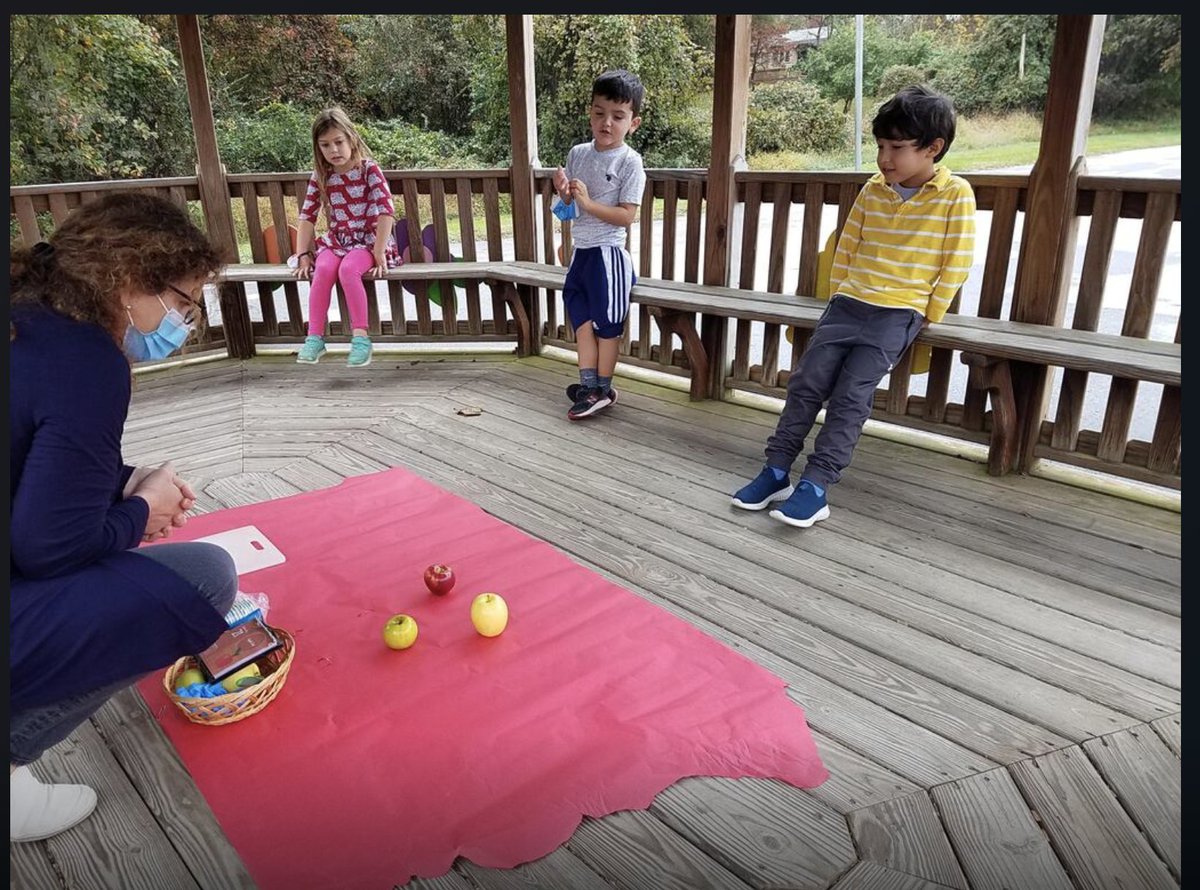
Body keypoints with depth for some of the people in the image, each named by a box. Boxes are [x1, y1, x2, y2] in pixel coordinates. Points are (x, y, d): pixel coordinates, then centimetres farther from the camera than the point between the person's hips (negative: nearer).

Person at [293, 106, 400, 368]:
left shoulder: (369, 169, -7)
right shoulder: (320, 176, 6)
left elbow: (386, 211, -15)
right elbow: (307, 216, 6)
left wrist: (379, 252, -21)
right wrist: (303, 254, -3)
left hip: (368, 239, -4)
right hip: (336, 240, 4)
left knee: (348, 269, -33)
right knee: (324, 268, -27)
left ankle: (360, 337, -26)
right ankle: (315, 337, -23)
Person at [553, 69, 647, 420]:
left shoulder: (629, 162, -12)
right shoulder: (578, 153, 6)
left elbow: (626, 216, -17)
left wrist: (588, 202, -22)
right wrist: (564, 191, -6)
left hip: (608, 253, -7)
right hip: (581, 250, 7)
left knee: (607, 323, 4)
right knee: (582, 317, 10)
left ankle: (603, 389, 16)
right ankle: (589, 384, 18)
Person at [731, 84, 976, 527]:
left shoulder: (955, 195, -5)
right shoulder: (872, 190, 7)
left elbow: (955, 264, -5)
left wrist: (927, 318, -7)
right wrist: (837, 297, 9)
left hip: (898, 312, -4)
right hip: (848, 303, 5)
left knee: (851, 395, -16)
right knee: (805, 382, -7)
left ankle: (815, 487, -14)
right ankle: (776, 472, -1)